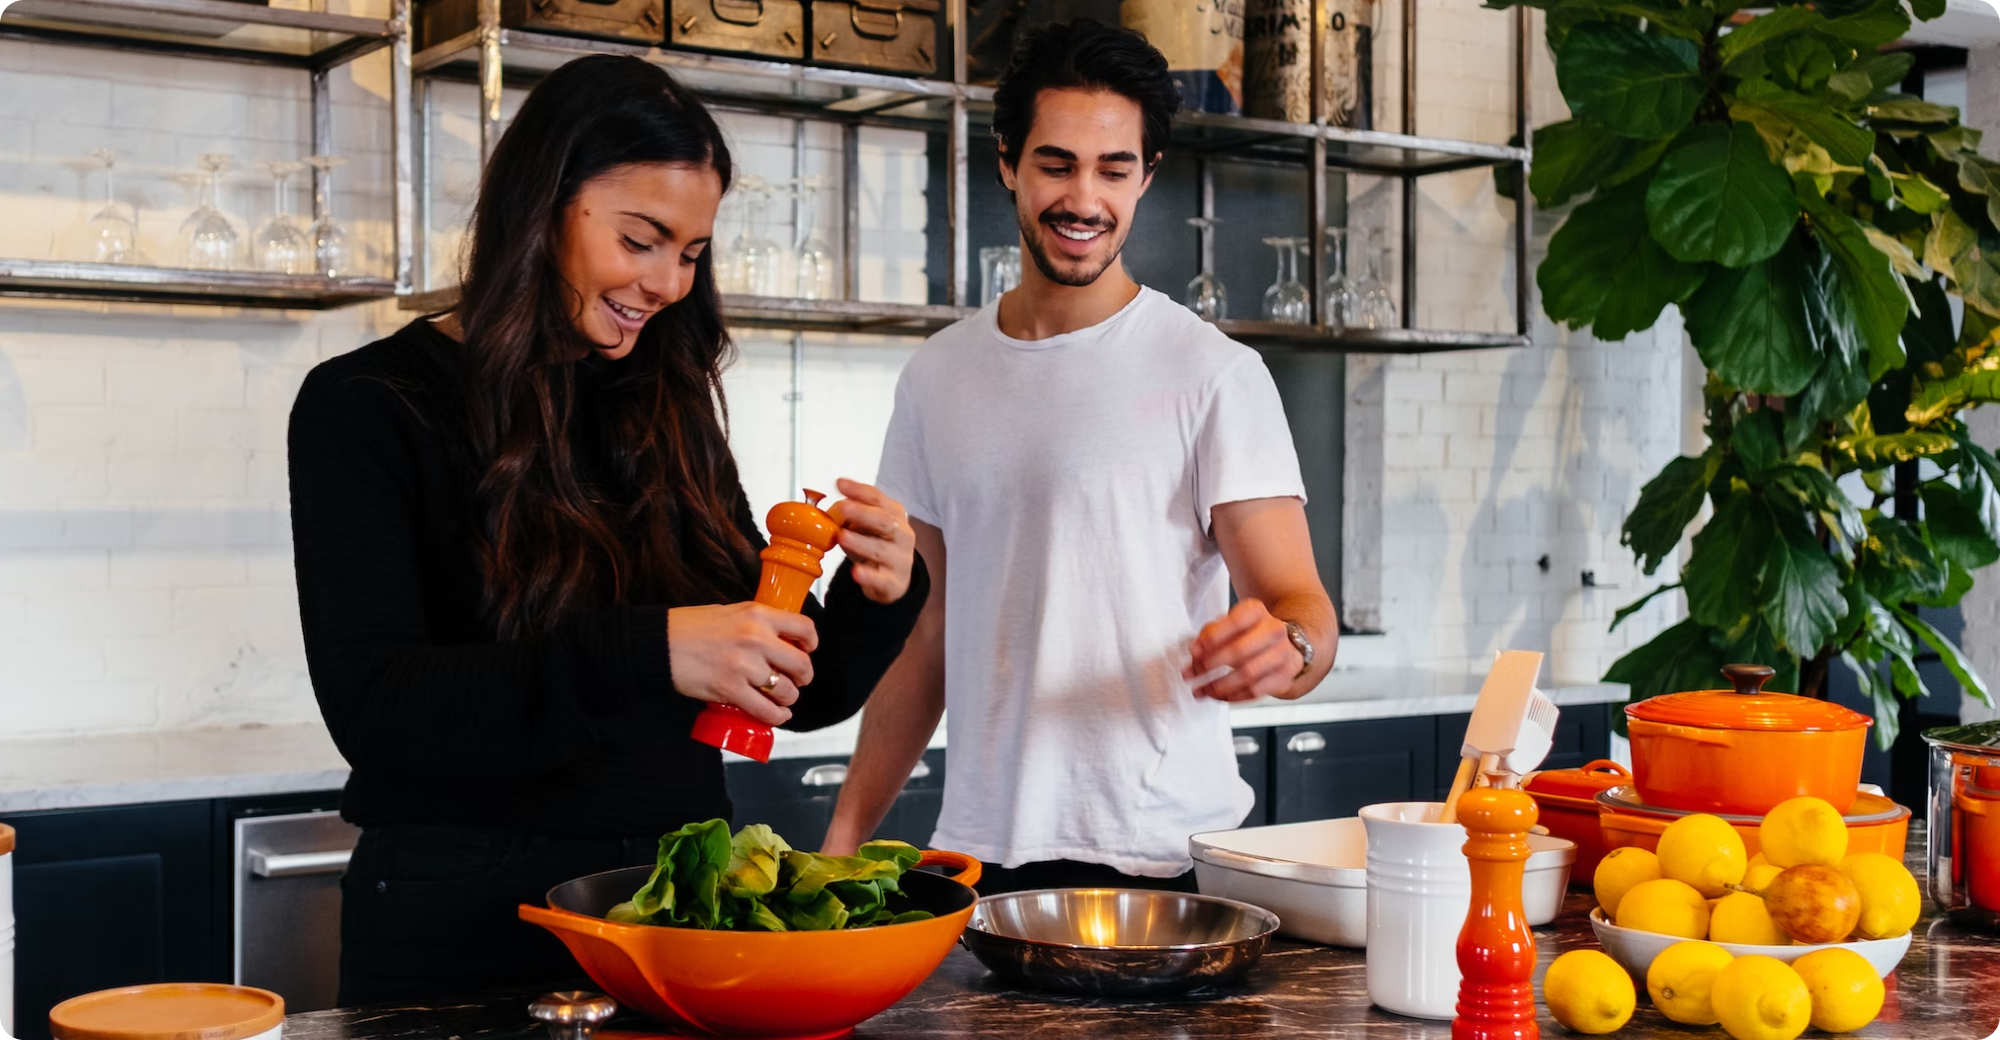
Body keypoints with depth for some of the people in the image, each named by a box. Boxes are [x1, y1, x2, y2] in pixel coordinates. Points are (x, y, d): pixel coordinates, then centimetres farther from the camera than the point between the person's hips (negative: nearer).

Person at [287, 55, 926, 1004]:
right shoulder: (368, 408, -7)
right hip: (464, 922, -4)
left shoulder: (669, 415, 7)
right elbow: (371, 706, -20)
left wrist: (877, 597, -11)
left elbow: (799, 693, 10)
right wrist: (645, 653, -31)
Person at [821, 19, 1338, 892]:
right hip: (976, 851, 4)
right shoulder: (937, 377, 9)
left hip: (1161, 858, -4)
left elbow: (1301, 606, -10)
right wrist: (844, 836, 8)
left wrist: (1284, 647, -34)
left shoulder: (1213, 373, -5)